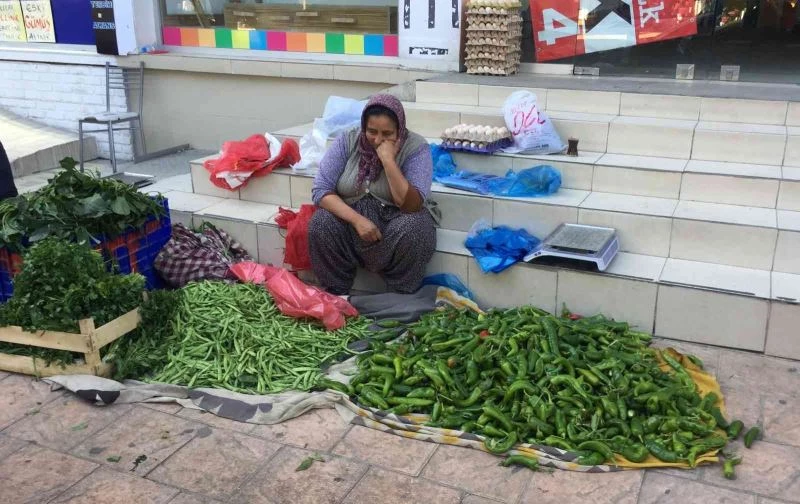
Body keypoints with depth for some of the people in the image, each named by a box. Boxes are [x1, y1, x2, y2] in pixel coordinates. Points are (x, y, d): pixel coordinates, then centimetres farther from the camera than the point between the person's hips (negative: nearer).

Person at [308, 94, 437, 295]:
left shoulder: (416, 147, -14)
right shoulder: (347, 141, -7)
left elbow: (412, 205, -25)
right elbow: (321, 190, -13)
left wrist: (388, 160, -32)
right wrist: (357, 220, -26)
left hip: (399, 221, -2)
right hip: (352, 218, 2)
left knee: (412, 229, -34)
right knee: (321, 223, -26)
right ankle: (335, 294, -7)